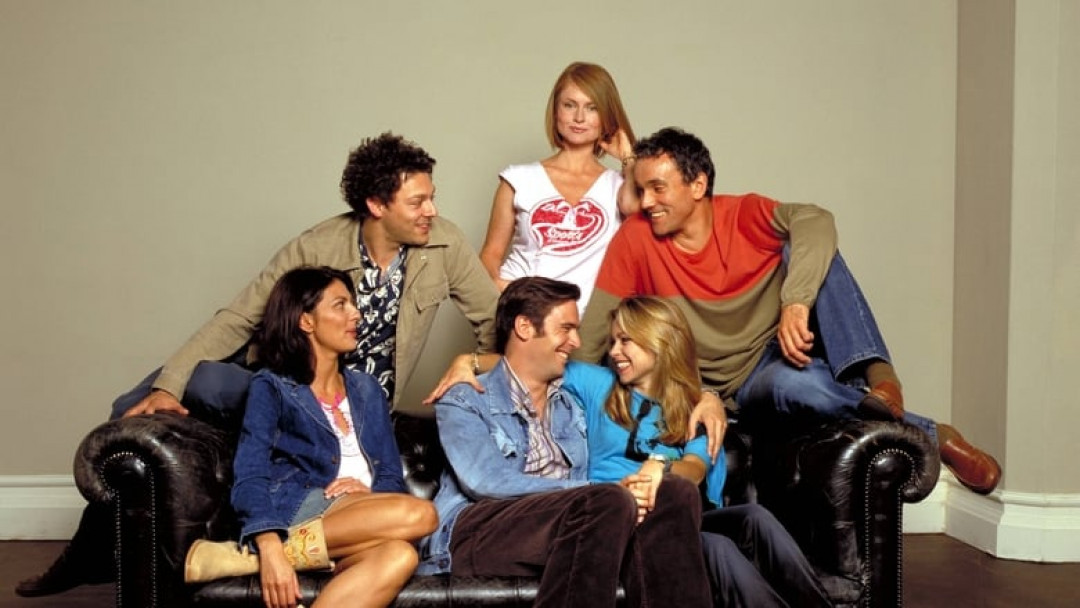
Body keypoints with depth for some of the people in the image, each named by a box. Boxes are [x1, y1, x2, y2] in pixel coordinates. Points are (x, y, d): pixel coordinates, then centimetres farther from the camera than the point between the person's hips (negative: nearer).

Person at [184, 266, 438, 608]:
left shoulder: (367, 390, 23)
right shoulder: (271, 388, 6)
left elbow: (392, 477, 19)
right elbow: (250, 478, -9)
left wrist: (368, 490, -6)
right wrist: (270, 547, -27)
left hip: (361, 523, 4)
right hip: (294, 510, -4)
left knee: (399, 555, -33)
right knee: (420, 514, -31)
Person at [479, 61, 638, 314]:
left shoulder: (618, 186, 14)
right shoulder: (520, 179, 14)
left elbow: (636, 204, -10)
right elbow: (492, 252, 13)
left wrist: (628, 155, 6)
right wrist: (497, 282, -9)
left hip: (583, 319, 0)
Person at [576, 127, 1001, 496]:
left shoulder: (744, 215, -8)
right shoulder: (635, 239, -6)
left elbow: (815, 222, -29)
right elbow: (594, 328, -3)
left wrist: (796, 303, -44)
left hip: (795, 346, 1)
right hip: (746, 386, -1)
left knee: (809, 249, -24)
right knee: (795, 383, -39)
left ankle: (876, 376, -32)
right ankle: (931, 436, -25)